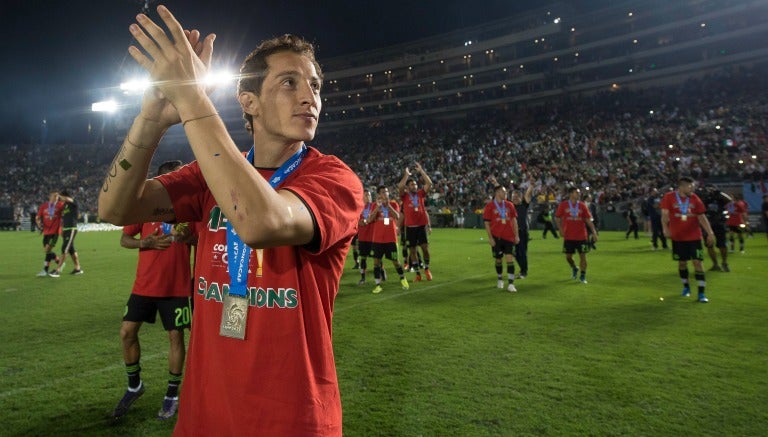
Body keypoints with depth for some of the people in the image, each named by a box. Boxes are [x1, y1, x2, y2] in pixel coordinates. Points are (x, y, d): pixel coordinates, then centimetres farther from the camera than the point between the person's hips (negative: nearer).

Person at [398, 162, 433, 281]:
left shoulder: (421, 194, 6)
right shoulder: (405, 196, 1)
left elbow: (429, 183, -4)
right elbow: (400, 186, -18)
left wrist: (421, 171, -4)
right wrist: (406, 174, -10)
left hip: (422, 225, 1)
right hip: (410, 227, -1)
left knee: (425, 247, -2)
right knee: (412, 250, 4)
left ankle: (426, 269, 21)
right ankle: (417, 273, 15)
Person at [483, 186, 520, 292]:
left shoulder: (510, 205, 8)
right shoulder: (489, 206, -3)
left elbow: (514, 220, 11)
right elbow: (486, 223, -4)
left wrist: (516, 235, 5)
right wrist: (490, 238, -9)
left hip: (509, 237, 2)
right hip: (496, 237, -2)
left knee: (510, 258, -6)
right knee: (498, 259, 9)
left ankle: (511, 284, -6)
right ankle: (499, 279, 31)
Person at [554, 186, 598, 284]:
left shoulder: (582, 205, 2)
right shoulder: (563, 205, -2)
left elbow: (588, 220, 3)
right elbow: (557, 218, 5)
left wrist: (594, 232, -5)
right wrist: (561, 230, -3)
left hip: (581, 236, 1)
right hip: (568, 236, 0)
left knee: (582, 255, 0)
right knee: (568, 256, 5)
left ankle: (583, 276, 13)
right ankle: (574, 268, 35)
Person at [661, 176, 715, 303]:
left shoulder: (695, 198, 3)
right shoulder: (669, 197, -5)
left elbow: (702, 217, 5)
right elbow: (665, 214, -9)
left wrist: (710, 232, -1)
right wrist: (666, 228, -23)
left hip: (694, 236, 1)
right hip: (678, 237, -1)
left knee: (698, 262, -5)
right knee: (682, 262, 9)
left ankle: (702, 293, -2)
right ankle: (686, 287, 30)